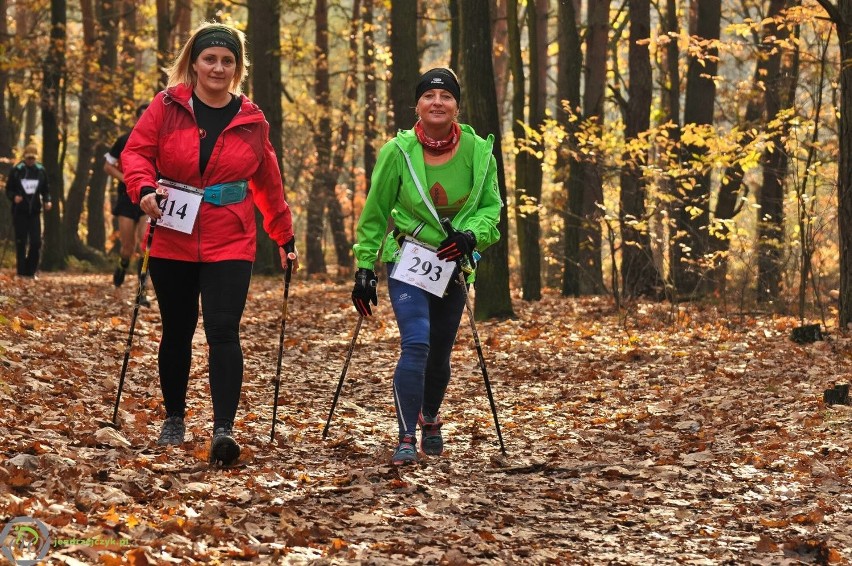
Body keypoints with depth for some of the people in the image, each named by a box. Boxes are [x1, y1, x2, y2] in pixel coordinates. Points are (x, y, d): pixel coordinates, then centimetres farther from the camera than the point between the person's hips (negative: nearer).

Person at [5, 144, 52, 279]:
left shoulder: (41, 171, 5)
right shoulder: (16, 171, -1)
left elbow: (45, 190, 13)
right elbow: (8, 189, 2)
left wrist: (47, 201, -6)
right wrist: (14, 197, -19)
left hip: (34, 211, 2)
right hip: (20, 212, -2)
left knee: (36, 242, -6)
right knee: (21, 242, 0)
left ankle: (31, 271, 6)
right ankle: (21, 272, 7)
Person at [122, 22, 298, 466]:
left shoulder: (251, 120, 5)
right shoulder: (168, 106, 1)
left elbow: (267, 183, 14)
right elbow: (136, 152, 0)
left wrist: (285, 237, 18)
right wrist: (144, 188, -21)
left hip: (229, 246, -1)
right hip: (172, 241, 1)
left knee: (223, 332, -13)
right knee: (177, 332, 12)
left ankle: (224, 429, -17)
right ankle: (174, 419, 29)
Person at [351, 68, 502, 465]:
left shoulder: (479, 152, -4)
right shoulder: (398, 151, -9)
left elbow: (491, 207, 5)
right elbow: (374, 215, 0)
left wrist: (471, 235, -16)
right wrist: (364, 270, 0)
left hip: (454, 265, 3)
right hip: (407, 261, -3)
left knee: (440, 353, 13)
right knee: (416, 344, -20)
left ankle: (430, 419, 41)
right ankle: (406, 438, -18)